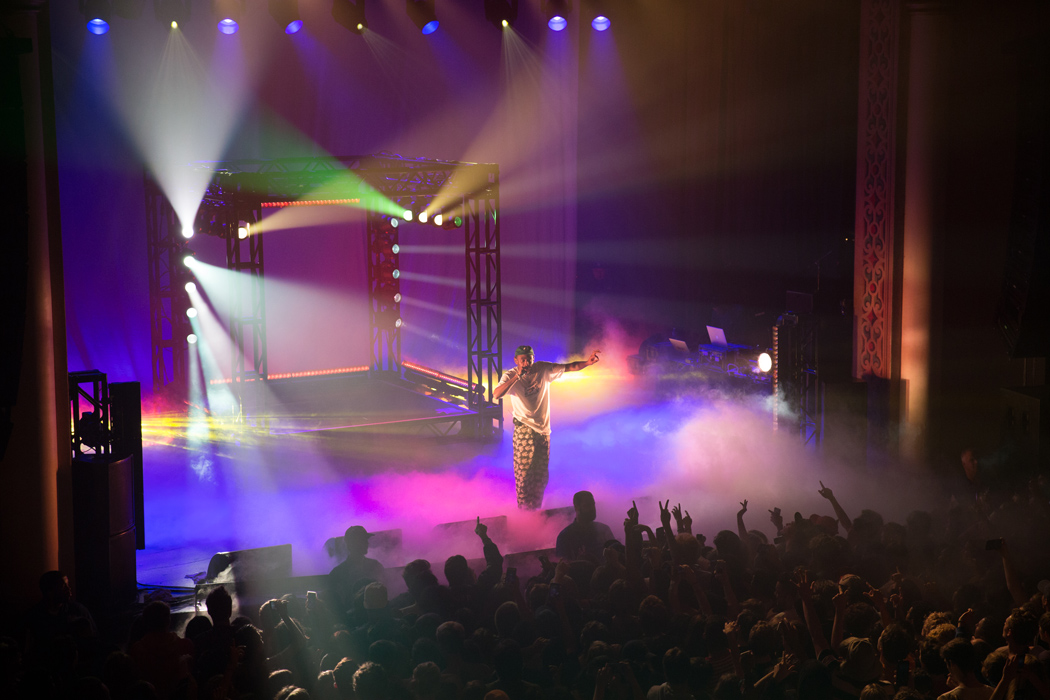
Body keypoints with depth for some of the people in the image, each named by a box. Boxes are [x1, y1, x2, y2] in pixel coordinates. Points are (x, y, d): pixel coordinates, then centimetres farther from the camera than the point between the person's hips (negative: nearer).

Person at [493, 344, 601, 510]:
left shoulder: (543, 369, -3)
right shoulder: (510, 376, -10)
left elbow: (570, 367, -2)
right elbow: (496, 395, -26)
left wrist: (587, 362, -19)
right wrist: (517, 377, -32)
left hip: (543, 429, 3)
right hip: (524, 429, -3)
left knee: (541, 474, 10)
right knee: (524, 471, -8)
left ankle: (535, 509, 26)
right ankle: (524, 511, 5)